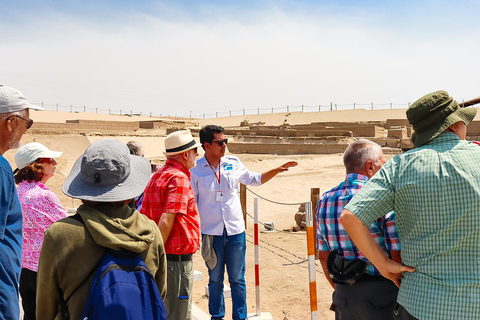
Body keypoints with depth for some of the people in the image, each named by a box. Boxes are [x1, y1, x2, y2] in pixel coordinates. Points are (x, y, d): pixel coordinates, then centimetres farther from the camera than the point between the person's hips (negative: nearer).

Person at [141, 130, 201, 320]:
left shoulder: (157, 176, 11)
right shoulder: (179, 178, -18)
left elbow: (143, 217, 14)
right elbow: (166, 222, -25)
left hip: (160, 259, 9)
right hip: (177, 259, -9)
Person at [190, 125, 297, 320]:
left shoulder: (233, 163, 0)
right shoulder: (195, 170, -7)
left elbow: (255, 180, 15)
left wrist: (277, 170, 3)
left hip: (236, 231, 2)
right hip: (211, 233, -1)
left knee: (237, 279, 10)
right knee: (215, 279, 13)